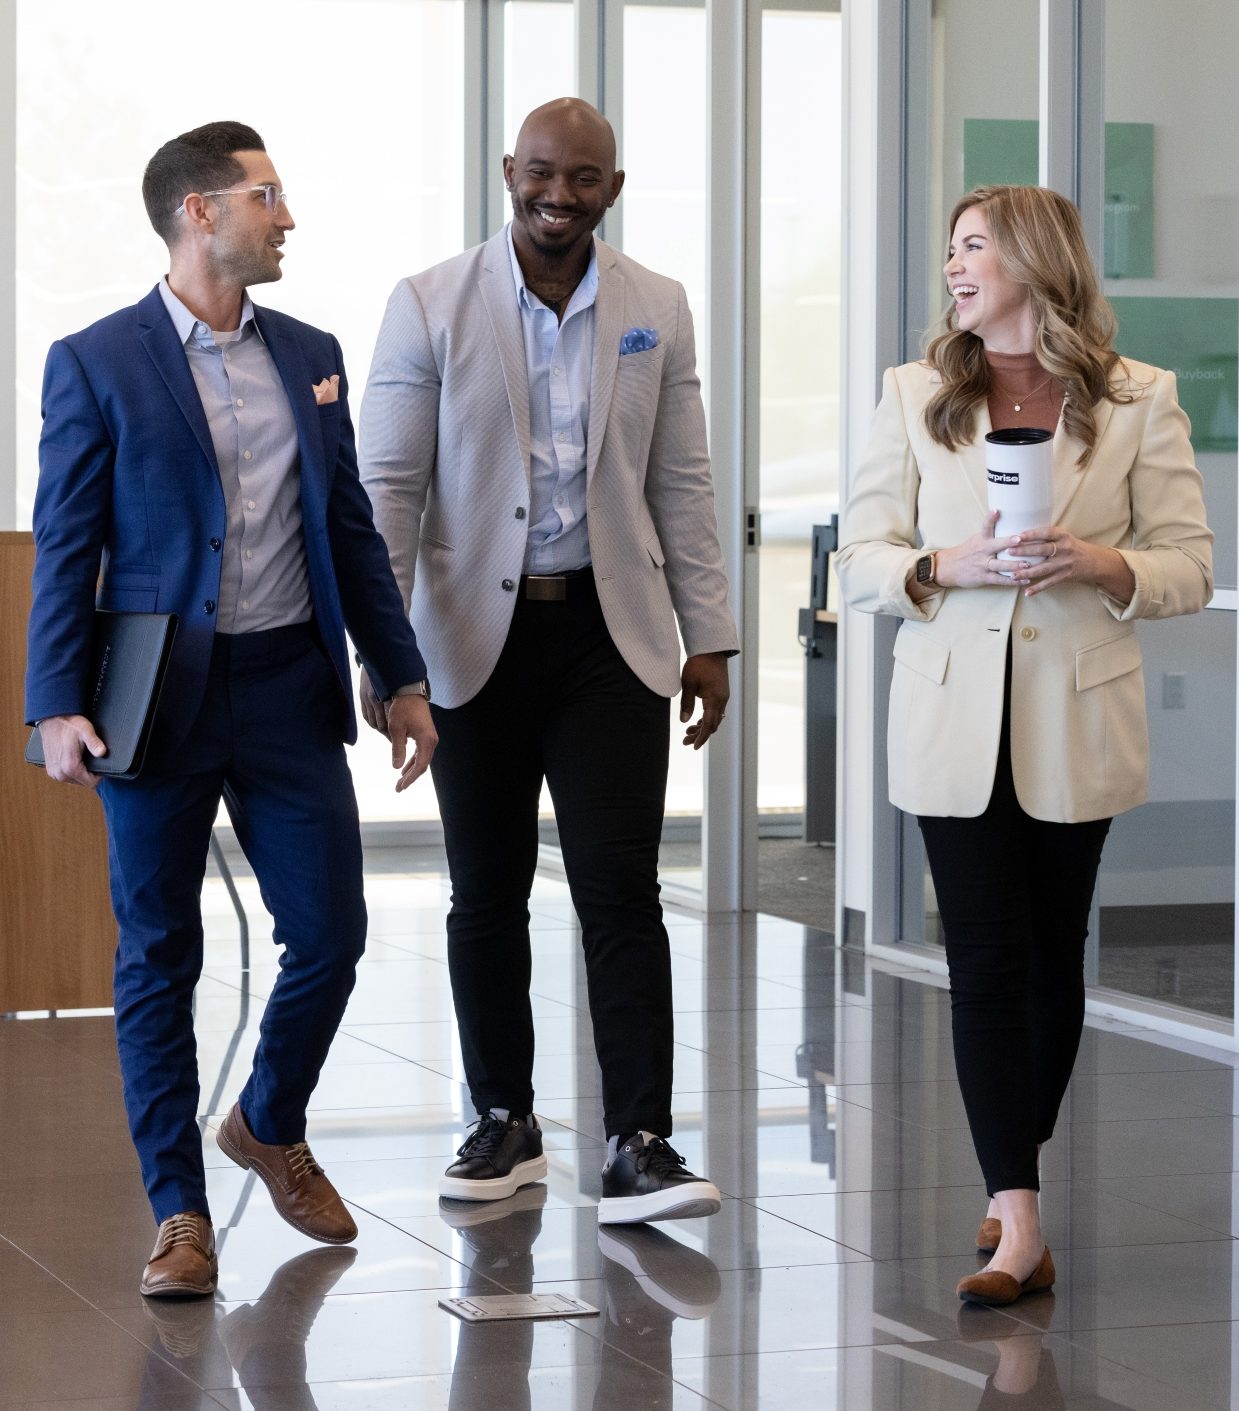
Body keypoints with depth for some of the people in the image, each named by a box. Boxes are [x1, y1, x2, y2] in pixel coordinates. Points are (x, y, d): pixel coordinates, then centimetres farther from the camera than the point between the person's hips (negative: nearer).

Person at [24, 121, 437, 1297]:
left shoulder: (310, 356, 11)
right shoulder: (96, 363, -3)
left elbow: (351, 527, 15)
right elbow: (65, 549, -4)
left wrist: (402, 678, 11)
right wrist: (58, 706, -13)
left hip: (290, 690, 4)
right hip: (159, 700, -4)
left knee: (331, 934, 4)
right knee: (158, 957, 3)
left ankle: (270, 1127, 31)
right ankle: (179, 1211, 12)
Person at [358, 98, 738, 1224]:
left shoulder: (657, 311, 6)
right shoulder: (430, 308, -2)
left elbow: (682, 485, 9)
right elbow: (387, 486, -2)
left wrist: (710, 637, 5)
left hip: (610, 634, 1)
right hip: (478, 637, 0)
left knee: (621, 889, -6)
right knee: (487, 896, 9)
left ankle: (640, 1146, -5)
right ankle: (503, 1123, 22)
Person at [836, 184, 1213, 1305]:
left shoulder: (1138, 400, 1)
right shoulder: (916, 396, 7)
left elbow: (1189, 569, 1)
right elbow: (862, 561, 4)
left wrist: (1100, 563, -19)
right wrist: (948, 566, -16)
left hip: (1076, 722, 0)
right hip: (956, 719, 0)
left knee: (1052, 958, 10)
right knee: (987, 963, -7)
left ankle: (1016, 1180, 27)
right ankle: (1019, 1223, -9)